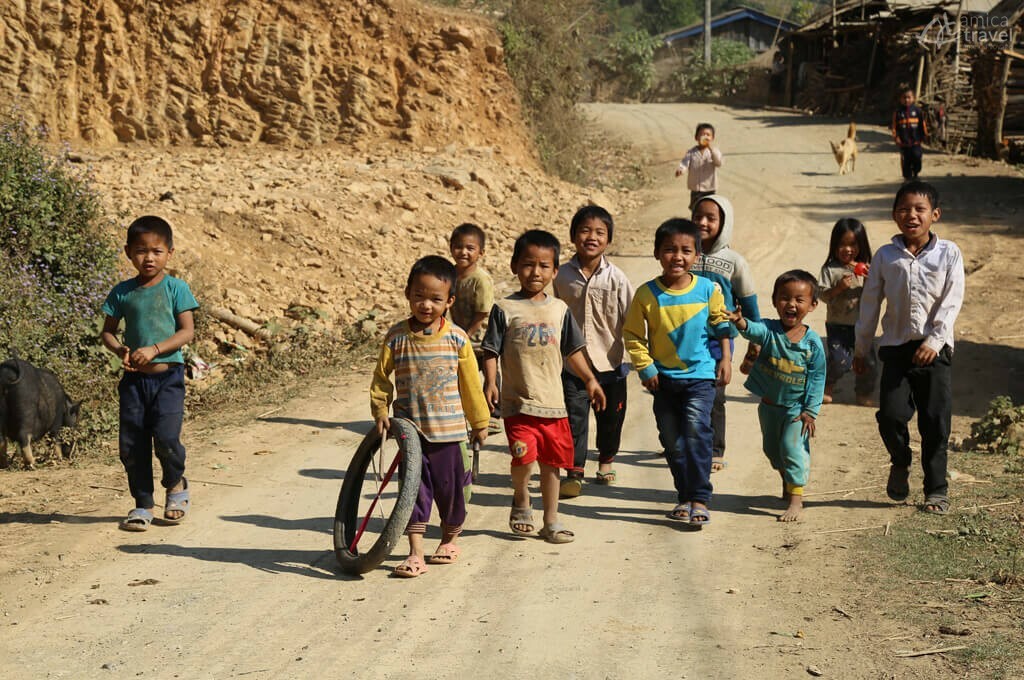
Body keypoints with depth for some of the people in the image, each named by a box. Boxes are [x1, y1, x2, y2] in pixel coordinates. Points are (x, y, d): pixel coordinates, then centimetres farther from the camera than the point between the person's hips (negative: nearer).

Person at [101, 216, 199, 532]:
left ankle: (176, 485, 15)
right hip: (134, 377, 3)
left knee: (166, 437, -15)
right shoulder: (122, 292, 6)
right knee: (131, 443, 2)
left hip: (168, 376, -3)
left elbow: (187, 331, -6)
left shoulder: (175, 288, -3)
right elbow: (107, 332, 11)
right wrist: (121, 350, -11)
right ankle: (142, 504, 17)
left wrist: (154, 349, -18)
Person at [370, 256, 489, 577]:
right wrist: (380, 411, -4)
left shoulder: (456, 338, -5)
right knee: (414, 490, -1)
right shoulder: (396, 336, -4)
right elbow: (381, 376, 5)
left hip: (449, 430, 0)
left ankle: (449, 541, 33)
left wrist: (480, 422, 9)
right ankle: (415, 554, 2)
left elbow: (470, 382, 3)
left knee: (450, 489, 11)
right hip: (409, 429, 0)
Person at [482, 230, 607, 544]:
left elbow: (572, 350, 17)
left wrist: (590, 380, 13)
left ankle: (551, 521, 20)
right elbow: (491, 351, -2)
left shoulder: (559, 309, 9)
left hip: (553, 401, 4)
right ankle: (521, 502, 13)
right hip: (518, 401, -4)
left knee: (552, 461, 8)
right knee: (524, 456, -16)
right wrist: (490, 382, -14)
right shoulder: (505, 309, -3)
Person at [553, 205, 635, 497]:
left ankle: (606, 460, 38)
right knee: (574, 418, -5)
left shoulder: (615, 278, -8)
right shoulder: (563, 276, -3)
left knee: (610, 418, 14)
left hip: (610, 362, 0)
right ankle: (574, 472, 4)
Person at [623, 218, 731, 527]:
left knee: (696, 432, -16)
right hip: (664, 379, 2)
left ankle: (699, 499, -10)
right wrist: (645, 367, -5)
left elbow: (722, 324, 9)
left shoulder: (708, 289, -6)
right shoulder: (646, 294, -8)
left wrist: (725, 359, 7)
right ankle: (685, 497, 23)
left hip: (700, 376, -2)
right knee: (672, 441, 9)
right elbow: (632, 334, 0)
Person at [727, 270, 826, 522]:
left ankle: (796, 499, -9)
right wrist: (741, 323, -59)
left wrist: (810, 410, -12)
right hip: (769, 404, 4)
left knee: (792, 447, -14)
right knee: (772, 448, 20)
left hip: (796, 407, -4)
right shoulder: (769, 330, -12)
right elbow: (755, 330, -35)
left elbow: (817, 378, -8)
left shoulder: (813, 343, -13)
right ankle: (787, 482, 46)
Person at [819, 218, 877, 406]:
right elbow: (822, 295, -8)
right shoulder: (830, 269, -3)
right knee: (839, 360, -10)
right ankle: (827, 386, 18)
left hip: (862, 324, 3)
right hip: (837, 325, -3)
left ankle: (865, 393, 25)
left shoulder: (865, 268, 4)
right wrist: (839, 287, -23)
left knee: (867, 360, 4)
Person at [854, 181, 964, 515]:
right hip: (896, 347, 1)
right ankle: (900, 463, 22)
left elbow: (951, 302, -6)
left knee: (936, 422, 0)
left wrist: (934, 340, -17)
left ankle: (936, 490, 13)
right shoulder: (885, 256, 4)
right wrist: (861, 348, 11)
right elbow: (870, 303, 9)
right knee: (891, 415, -9)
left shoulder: (948, 254, 0)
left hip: (934, 349, -1)